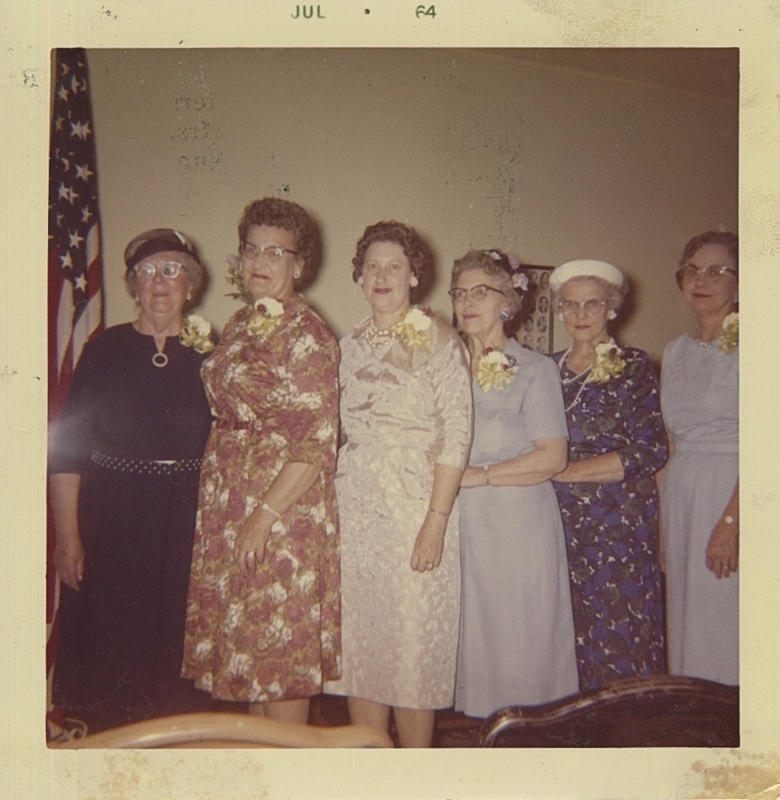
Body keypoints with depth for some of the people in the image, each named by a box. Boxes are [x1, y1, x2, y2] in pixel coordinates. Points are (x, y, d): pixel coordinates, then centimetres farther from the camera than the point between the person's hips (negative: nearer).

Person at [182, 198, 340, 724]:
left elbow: (317, 443, -17)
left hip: (286, 504, -8)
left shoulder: (306, 335, -13)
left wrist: (265, 513, -19)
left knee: (282, 646, 3)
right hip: (228, 504, 8)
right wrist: (231, 511, 10)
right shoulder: (240, 325, 11)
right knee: (242, 639, 16)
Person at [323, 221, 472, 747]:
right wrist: (328, 515, 7)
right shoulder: (351, 345, 11)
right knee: (359, 648, 10)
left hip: (415, 510, -5)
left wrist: (436, 521, -16)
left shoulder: (438, 340, -4)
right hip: (355, 512, 5)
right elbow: (337, 432, 14)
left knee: (414, 649, 3)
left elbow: (456, 434, -10)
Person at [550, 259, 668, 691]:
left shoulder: (633, 366, -2)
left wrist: (565, 471, -13)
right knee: (570, 637, 7)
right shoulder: (549, 368, 11)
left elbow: (650, 451, -11)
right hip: (562, 521, 4)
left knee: (619, 635, 0)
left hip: (619, 523, -4)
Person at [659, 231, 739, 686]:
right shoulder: (676, 352, 13)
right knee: (685, 618, 12)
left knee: (725, 622, -1)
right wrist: (659, 514, 9)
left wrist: (731, 522, -20)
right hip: (679, 495, 6)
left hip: (733, 494, -6)